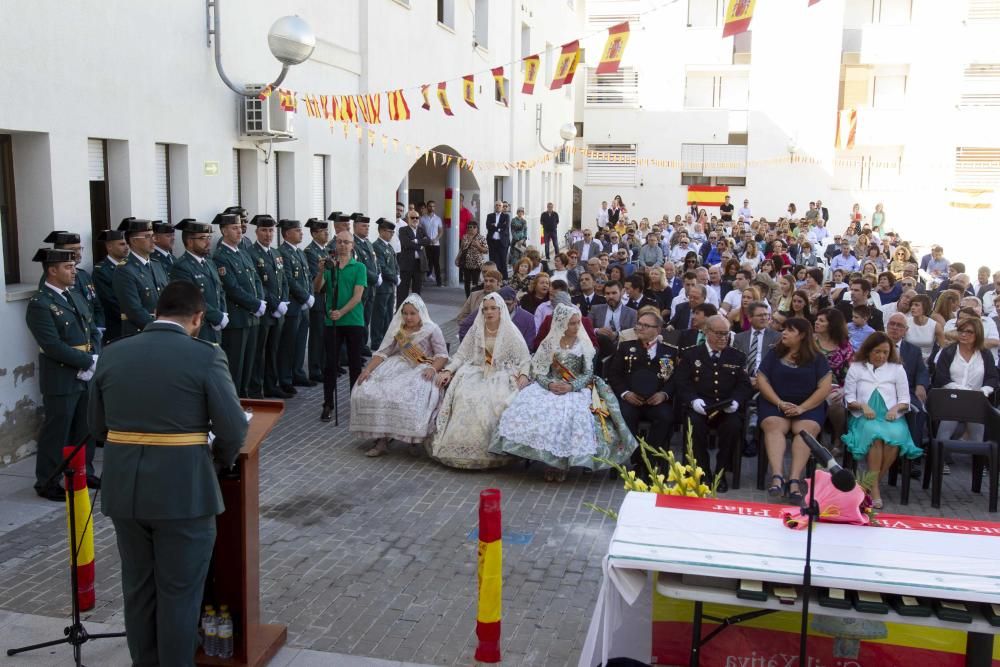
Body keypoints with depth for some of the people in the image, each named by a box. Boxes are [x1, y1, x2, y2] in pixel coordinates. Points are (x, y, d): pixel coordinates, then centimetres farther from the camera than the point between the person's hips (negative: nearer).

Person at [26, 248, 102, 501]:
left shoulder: (76, 295, 13)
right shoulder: (39, 304, -13)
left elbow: (93, 331, 12)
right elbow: (53, 346, -20)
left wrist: (95, 360, -5)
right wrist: (89, 362, -16)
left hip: (87, 376, 7)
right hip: (61, 381, -7)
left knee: (86, 428, 15)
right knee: (56, 432, 2)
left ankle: (83, 473, 29)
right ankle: (47, 482, 15)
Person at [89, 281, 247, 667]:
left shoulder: (112, 354, 3)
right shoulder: (206, 356, -10)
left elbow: (97, 428, 9)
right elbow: (233, 429, -11)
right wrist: (220, 462, 9)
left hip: (123, 489, 5)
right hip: (183, 491, -4)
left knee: (137, 588, 19)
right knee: (179, 592, 8)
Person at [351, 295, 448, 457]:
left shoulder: (432, 329, 1)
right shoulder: (397, 329, 12)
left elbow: (442, 355, -2)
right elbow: (382, 352, 8)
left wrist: (433, 368, -23)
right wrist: (368, 369, -7)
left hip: (421, 370, -4)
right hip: (398, 367, 4)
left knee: (411, 396, -37)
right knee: (367, 390, -20)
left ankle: (415, 439, -18)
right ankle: (381, 438, -17)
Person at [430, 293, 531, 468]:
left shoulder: (511, 331, 1)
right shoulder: (476, 329, 8)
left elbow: (524, 359, -1)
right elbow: (461, 355, 8)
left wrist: (523, 375, -20)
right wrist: (448, 370, -8)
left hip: (502, 375, -3)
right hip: (477, 373, 3)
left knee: (494, 402, -32)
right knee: (465, 398, -27)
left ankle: (492, 452, -19)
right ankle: (461, 447, -17)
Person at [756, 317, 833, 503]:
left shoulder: (816, 359, 8)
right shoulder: (773, 355, 11)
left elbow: (824, 387, -1)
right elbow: (762, 381, 4)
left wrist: (802, 408, -14)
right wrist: (780, 403, -11)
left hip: (808, 405, 0)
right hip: (775, 403, 1)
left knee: (807, 430, -31)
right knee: (774, 426, -31)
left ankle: (795, 480, -41)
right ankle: (777, 476, -45)